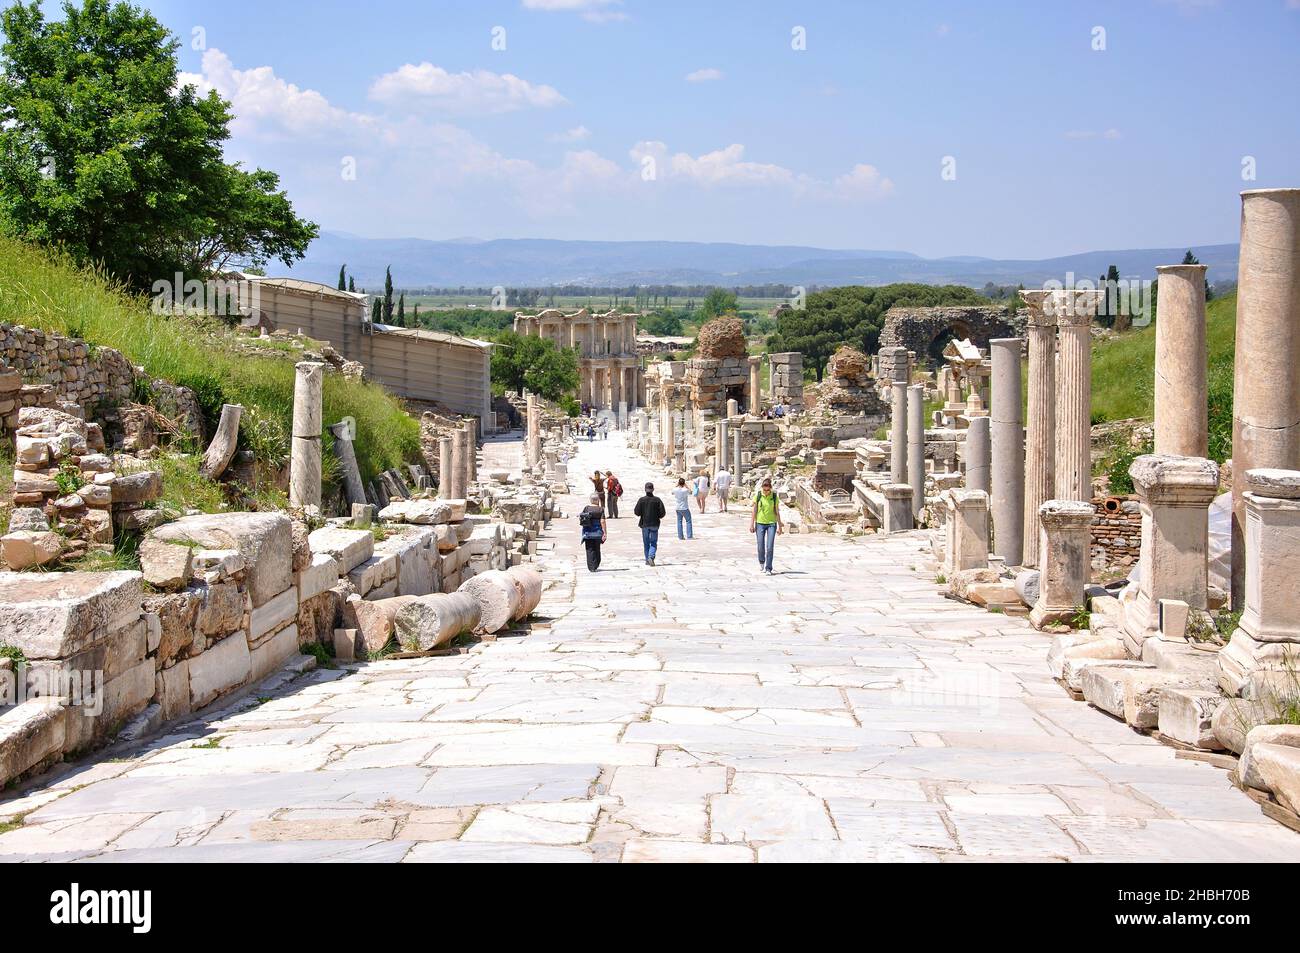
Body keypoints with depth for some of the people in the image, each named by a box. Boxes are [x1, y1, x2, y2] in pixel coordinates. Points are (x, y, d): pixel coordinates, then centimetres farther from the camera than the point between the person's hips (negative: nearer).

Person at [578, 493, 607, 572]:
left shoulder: (586, 508, -3)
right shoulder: (600, 510, -7)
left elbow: (580, 518, 1)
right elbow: (602, 522, -12)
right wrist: (605, 533, -9)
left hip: (587, 532, 0)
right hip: (597, 532, 0)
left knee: (590, 549, 4)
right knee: (597, 549, 16)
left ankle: (591, 567, -2)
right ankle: (596, 566, 22)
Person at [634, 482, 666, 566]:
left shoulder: (641, 500, -6)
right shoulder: (657, 500, -5)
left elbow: (637, 512, -8)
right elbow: (663, 512, -7)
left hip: (644, 524, 1)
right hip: (654, 524, -1)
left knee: (646, 543, 11)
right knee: (653, 542, 5)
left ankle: (647, 560, 13)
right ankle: (651, 557, -16)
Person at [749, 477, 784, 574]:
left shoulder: (774, 497, -2)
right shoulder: (757, 496, -3)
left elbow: (777, 512, 3)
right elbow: (754, 511, 2)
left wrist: (780, 526, 5)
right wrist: (752, 524, 0)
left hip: (771, 523, 0)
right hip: (760, 523, 0)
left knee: (770, 547, -7)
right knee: (761, 547, 3)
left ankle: (768, 569, 0)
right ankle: (761, 563, 31)